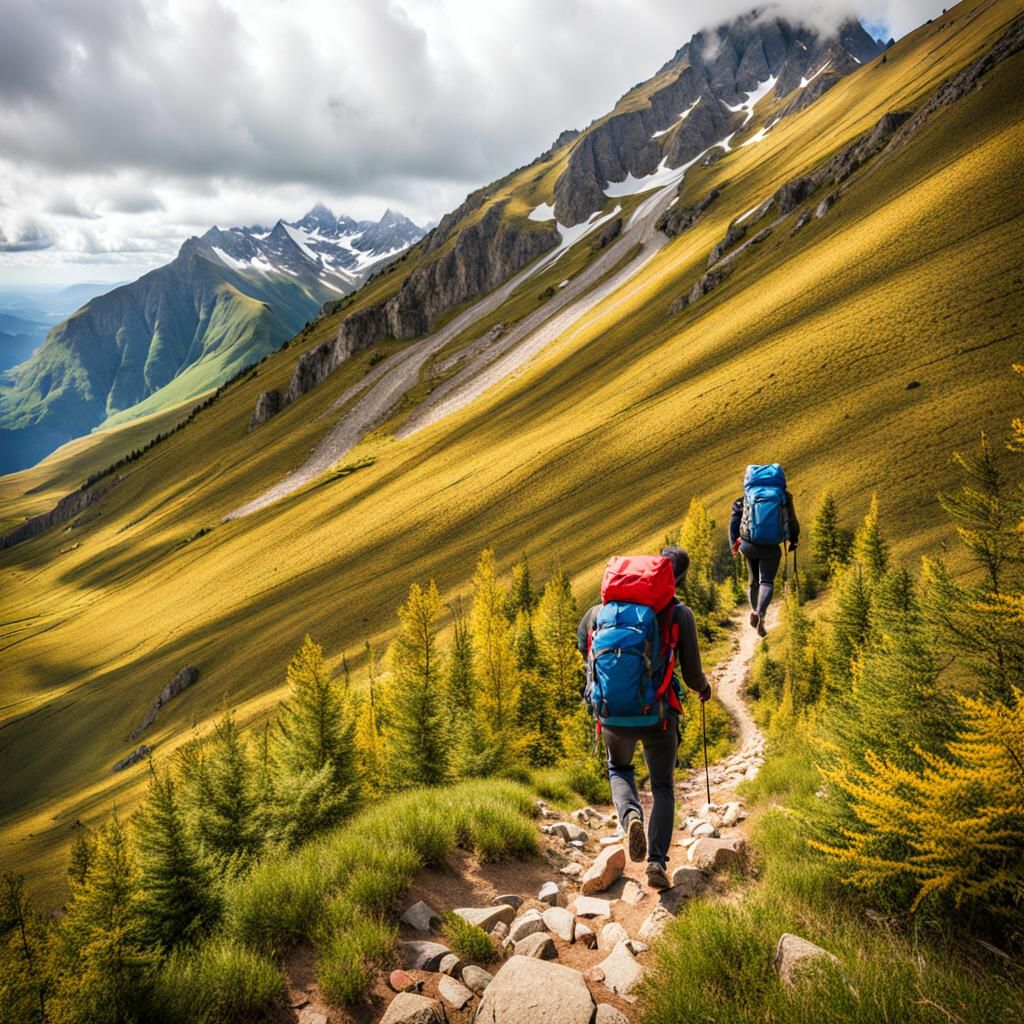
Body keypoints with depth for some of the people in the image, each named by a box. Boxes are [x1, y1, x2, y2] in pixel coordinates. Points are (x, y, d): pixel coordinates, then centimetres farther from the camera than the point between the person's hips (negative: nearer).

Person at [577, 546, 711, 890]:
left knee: (619, 769, 29)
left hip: (613, 713, 2)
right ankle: (657, 861, 7)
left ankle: (630, 815, -2)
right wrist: (704, 687, 19)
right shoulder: (680, 614, -7)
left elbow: (582, 642, 12)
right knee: (663, 787, 20)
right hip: (659, 715, -1)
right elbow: (692, 674, -4)